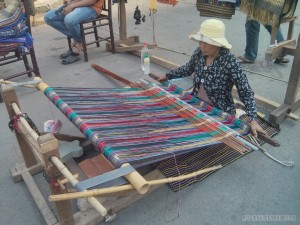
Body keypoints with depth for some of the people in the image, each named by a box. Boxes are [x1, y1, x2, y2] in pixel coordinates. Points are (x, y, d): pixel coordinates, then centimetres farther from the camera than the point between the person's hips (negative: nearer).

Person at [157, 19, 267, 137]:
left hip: (220, 112, -6)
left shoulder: (230, 62, -21)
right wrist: (168, 75, 18)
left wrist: (252, 120, -27)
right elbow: (188, 69, 16)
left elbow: (246, 93, -19)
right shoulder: (199, 53, -6)